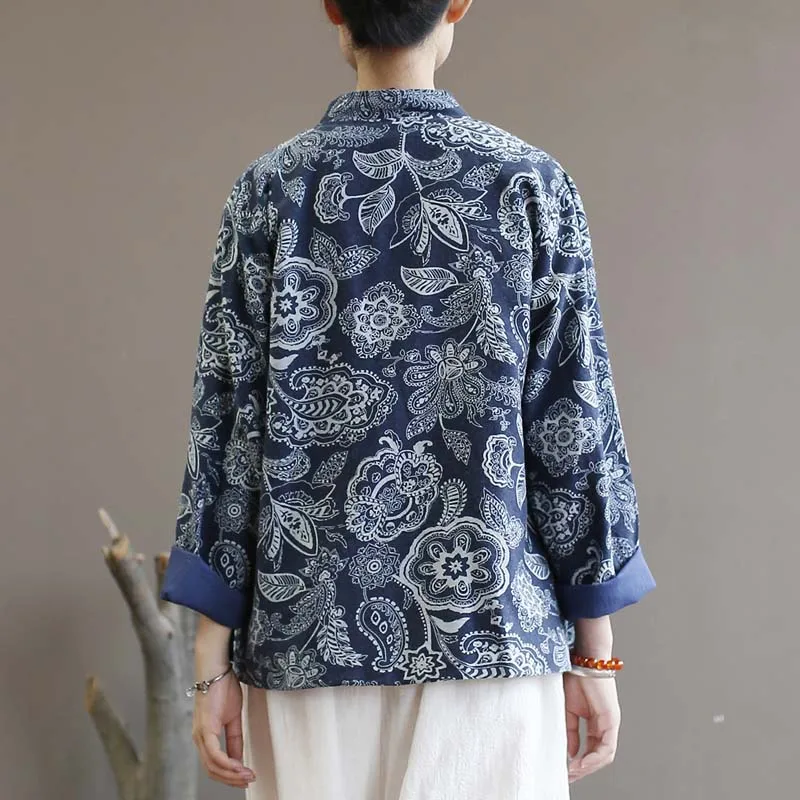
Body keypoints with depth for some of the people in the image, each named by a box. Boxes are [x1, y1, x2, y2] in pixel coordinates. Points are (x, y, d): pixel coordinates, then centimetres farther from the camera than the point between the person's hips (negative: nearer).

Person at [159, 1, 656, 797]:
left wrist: (214, 663, 2)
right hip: (489, 629, -1)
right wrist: (594, 657, 4)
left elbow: (228, 424, -2)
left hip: (314, 635, 1)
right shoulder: (532, 183, -1)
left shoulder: (269, 189, 1)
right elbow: (573, 424, -2)